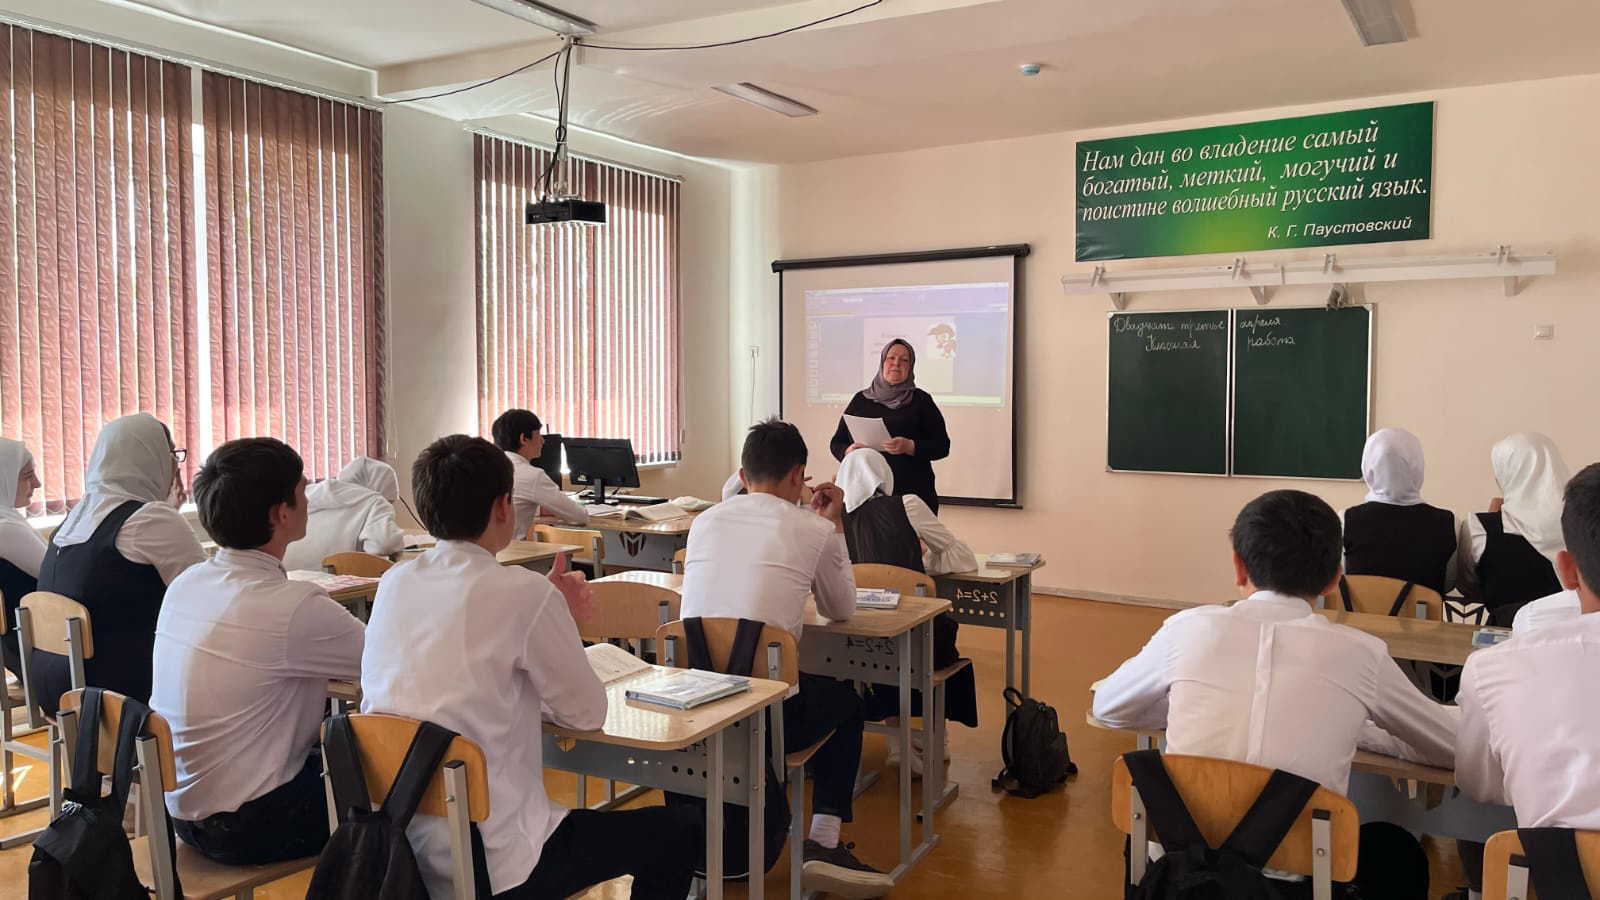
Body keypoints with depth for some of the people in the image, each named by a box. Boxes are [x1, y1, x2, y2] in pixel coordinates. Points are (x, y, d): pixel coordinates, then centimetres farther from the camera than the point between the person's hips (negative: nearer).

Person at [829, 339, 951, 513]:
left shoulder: (921, 400, 5)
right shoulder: (861, 399, 11)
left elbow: (942, 446, 1)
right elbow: (837, 443, 14)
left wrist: (910, 447, -16)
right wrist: (849, 451, -9)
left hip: (913, 493, -2)